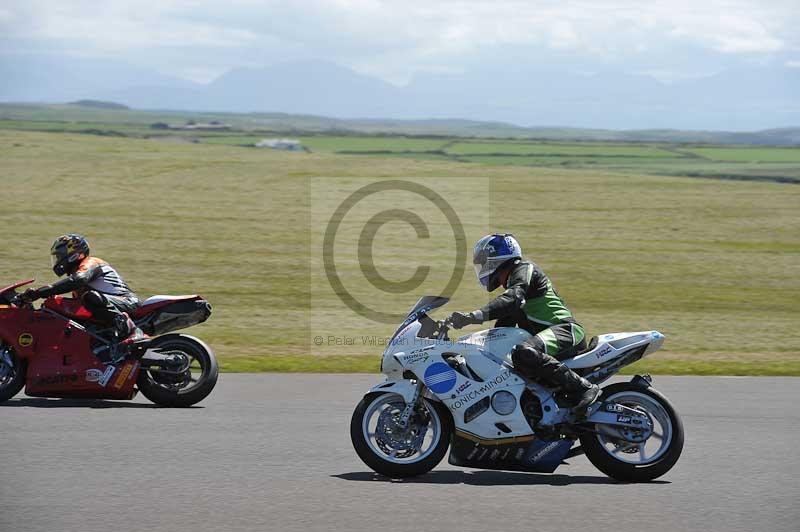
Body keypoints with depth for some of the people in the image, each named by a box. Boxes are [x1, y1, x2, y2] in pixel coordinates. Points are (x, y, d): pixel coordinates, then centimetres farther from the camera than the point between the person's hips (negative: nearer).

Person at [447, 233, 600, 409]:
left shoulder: (524, 269, -6)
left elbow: (512, 300, -28)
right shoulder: (511, 283, 26)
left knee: (524, 354, -38)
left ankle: (582, 387, -34)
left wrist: (474, 316, -37)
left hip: (564, 328, -11)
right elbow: (502, 331, 30)